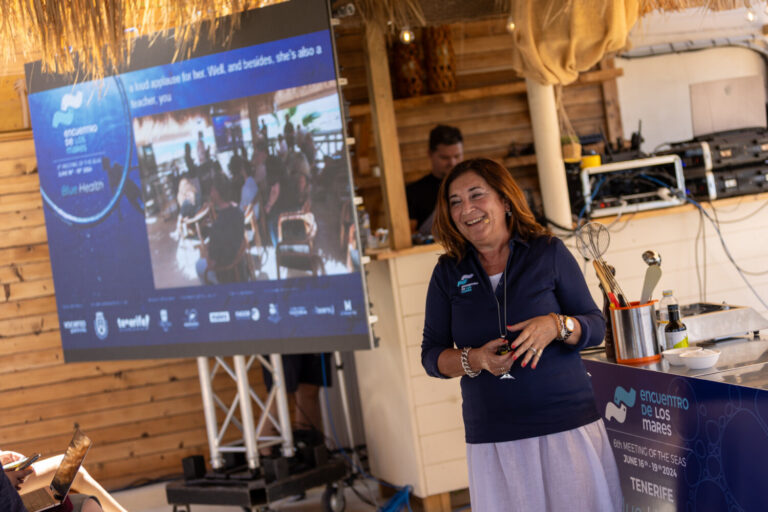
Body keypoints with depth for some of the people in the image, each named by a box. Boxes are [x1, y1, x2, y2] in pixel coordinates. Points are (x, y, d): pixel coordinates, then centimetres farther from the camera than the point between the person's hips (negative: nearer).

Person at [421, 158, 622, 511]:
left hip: (568, 425, -1)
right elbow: (431, 354, 7)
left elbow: (595, 326, 4)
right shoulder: (448, 273, 7)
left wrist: (556, 326, -17)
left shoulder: (548, 253, 2)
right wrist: (475, 360, -13)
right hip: (492, 439, 1)